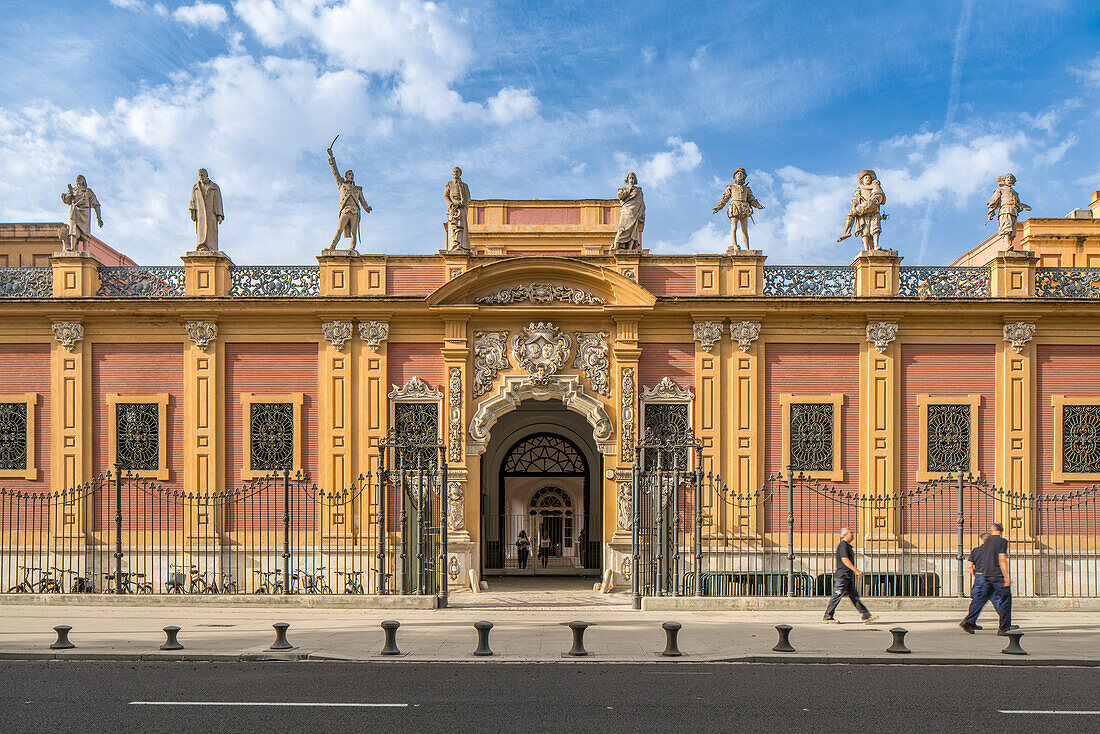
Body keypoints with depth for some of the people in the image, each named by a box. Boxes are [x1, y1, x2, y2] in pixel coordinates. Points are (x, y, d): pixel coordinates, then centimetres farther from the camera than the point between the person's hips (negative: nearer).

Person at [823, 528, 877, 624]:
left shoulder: (847, 546, 19)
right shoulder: (843, 545, -12)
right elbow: (844, 559, -22)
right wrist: (856, 570, -23)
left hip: (849, 577, 10)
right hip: (842, 576, -10)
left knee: (854, 596, 6)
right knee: (836, 596, -5)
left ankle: (866, 616, 3)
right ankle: (827, 618, 1)